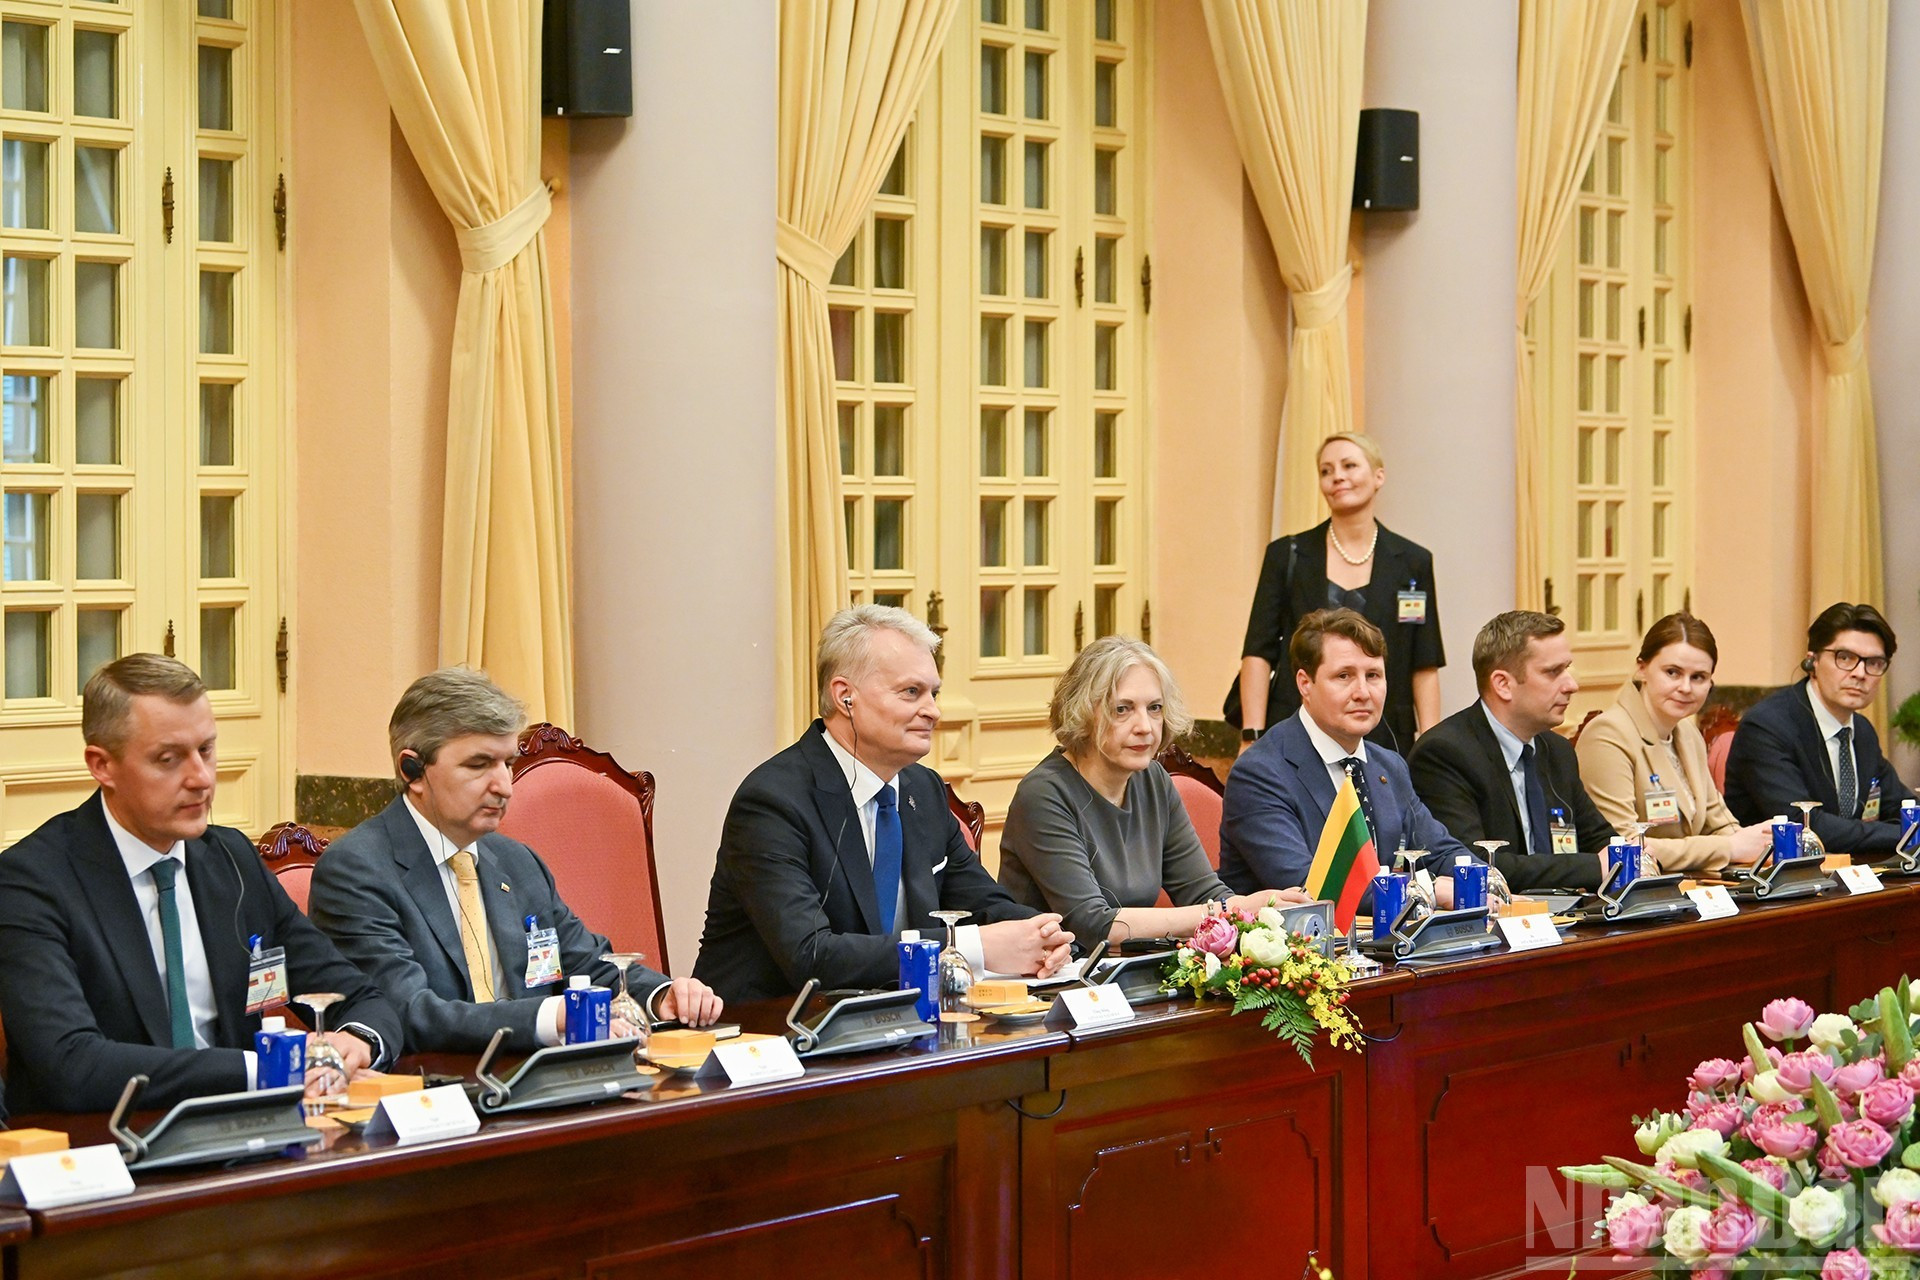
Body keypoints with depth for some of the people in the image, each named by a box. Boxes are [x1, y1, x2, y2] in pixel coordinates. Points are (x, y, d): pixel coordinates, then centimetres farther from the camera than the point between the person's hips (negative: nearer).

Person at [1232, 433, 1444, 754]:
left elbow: (1425, 667, 7)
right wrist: (1253, 738, -7)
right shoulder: (1287, 555, 6)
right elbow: (1257, 653, 3)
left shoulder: (1412, 562, 8)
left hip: (1383, 739, 1)